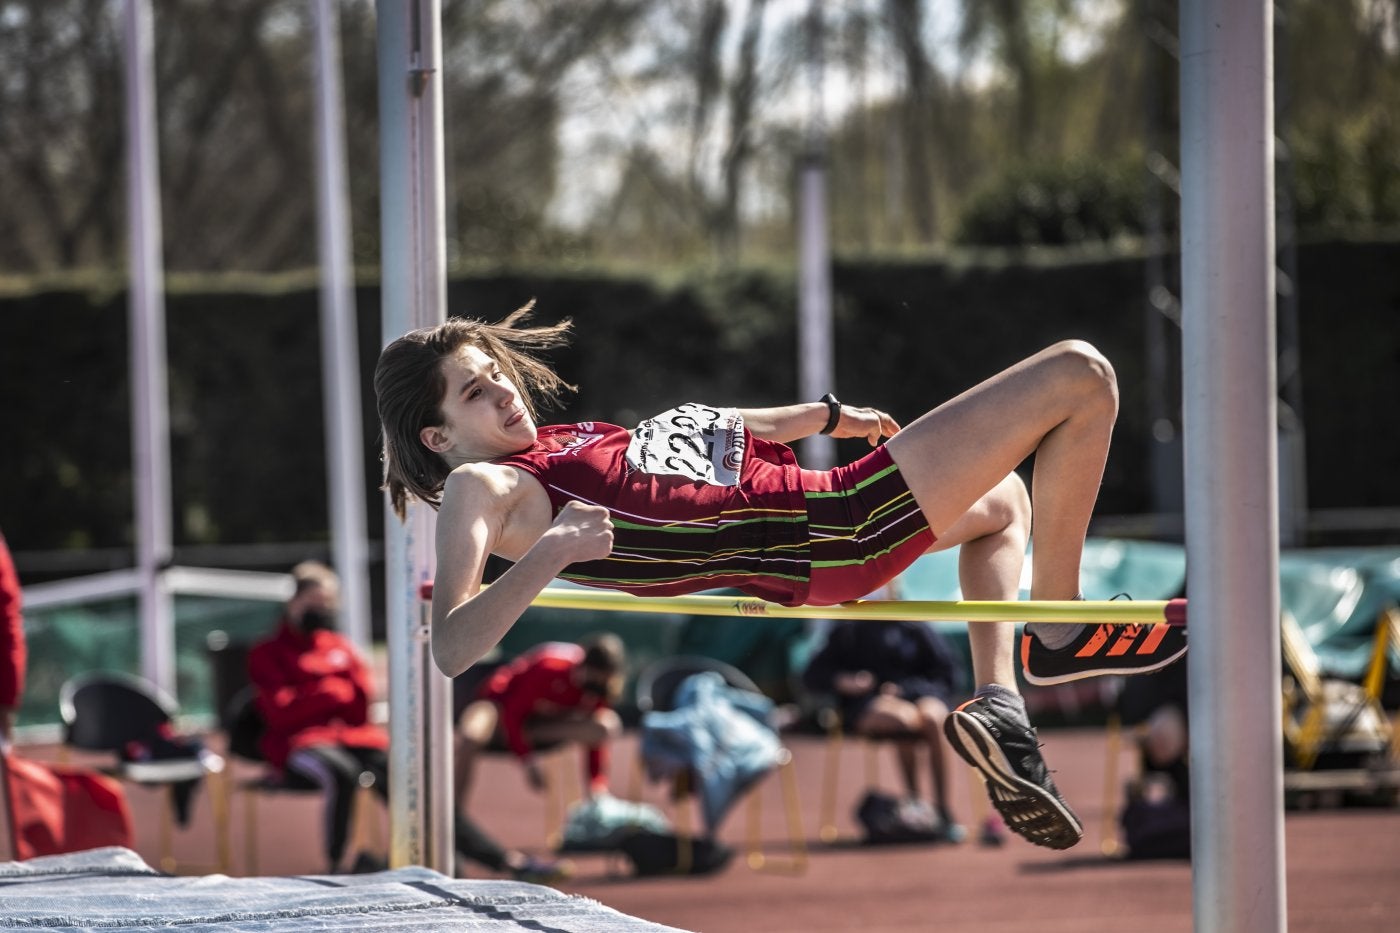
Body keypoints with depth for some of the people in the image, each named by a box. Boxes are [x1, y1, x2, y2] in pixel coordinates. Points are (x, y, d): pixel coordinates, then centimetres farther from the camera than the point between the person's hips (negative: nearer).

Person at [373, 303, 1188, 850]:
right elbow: (453, 650, -27)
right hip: (833, 533, -10)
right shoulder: (480, 489, -13)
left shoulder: (555, 446, 14)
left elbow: (706, 431, 28)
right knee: (1079, 378, -5)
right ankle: (1059, 632, 8)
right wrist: (548, 555, -41)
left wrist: (823, 416, 35)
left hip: (815, 497, 10)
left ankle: (999, 703, 19)